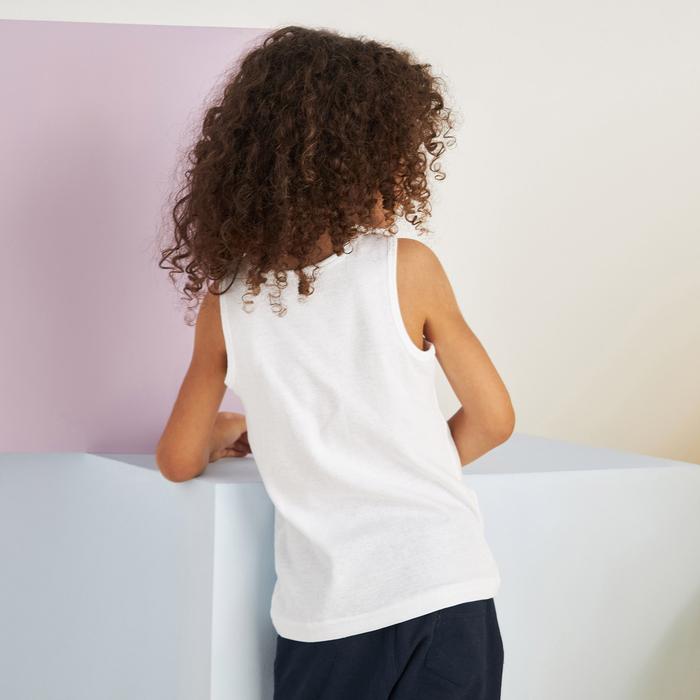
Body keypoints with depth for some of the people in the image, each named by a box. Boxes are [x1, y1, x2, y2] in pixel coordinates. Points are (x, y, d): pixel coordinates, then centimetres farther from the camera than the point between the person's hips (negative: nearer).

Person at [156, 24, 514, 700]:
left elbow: (179, 460, 11)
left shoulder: (228, 298, 1)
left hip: (320, 615, 2)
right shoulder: (408, 266, -5)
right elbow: (492, 418, 2)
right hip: (440, 589, -2)